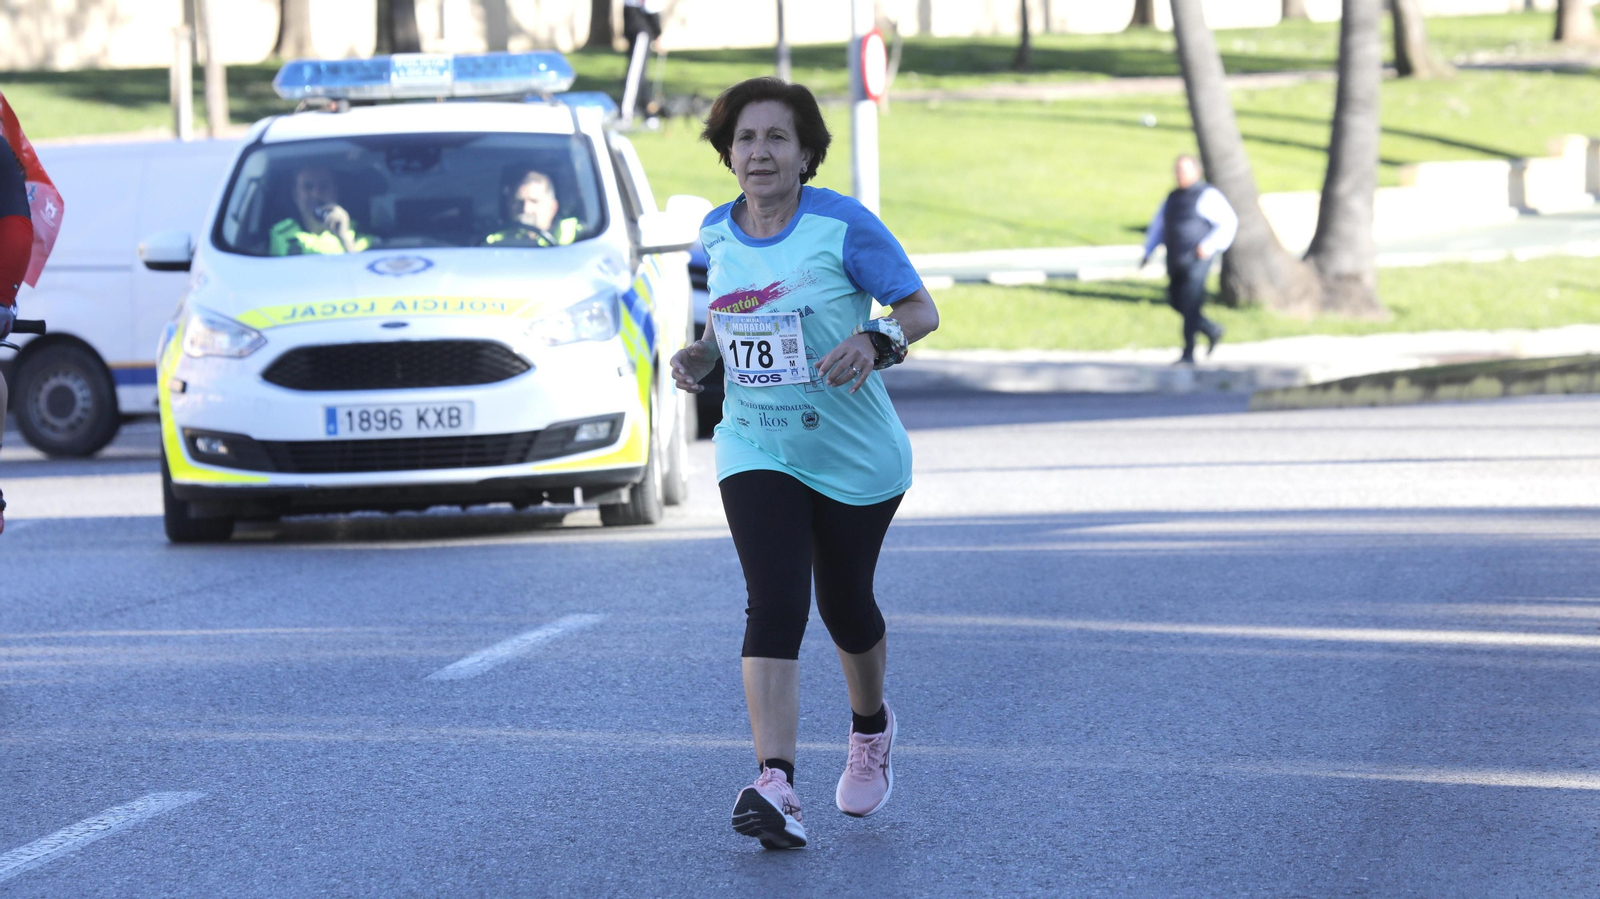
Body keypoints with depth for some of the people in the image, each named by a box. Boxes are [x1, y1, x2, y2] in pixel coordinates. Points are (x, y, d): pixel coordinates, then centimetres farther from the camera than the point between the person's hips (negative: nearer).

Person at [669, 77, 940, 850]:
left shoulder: (844, 226, -13)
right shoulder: (716, 233, 2)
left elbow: (920, 309, -10)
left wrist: (874, 342, -30)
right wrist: (699, 355, -2)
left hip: (855, 456, -2)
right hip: (756, 453, 2)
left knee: (844, 604, 14)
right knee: (773, 607, -16)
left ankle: (870, 727, 47)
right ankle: (775, 787, -27)